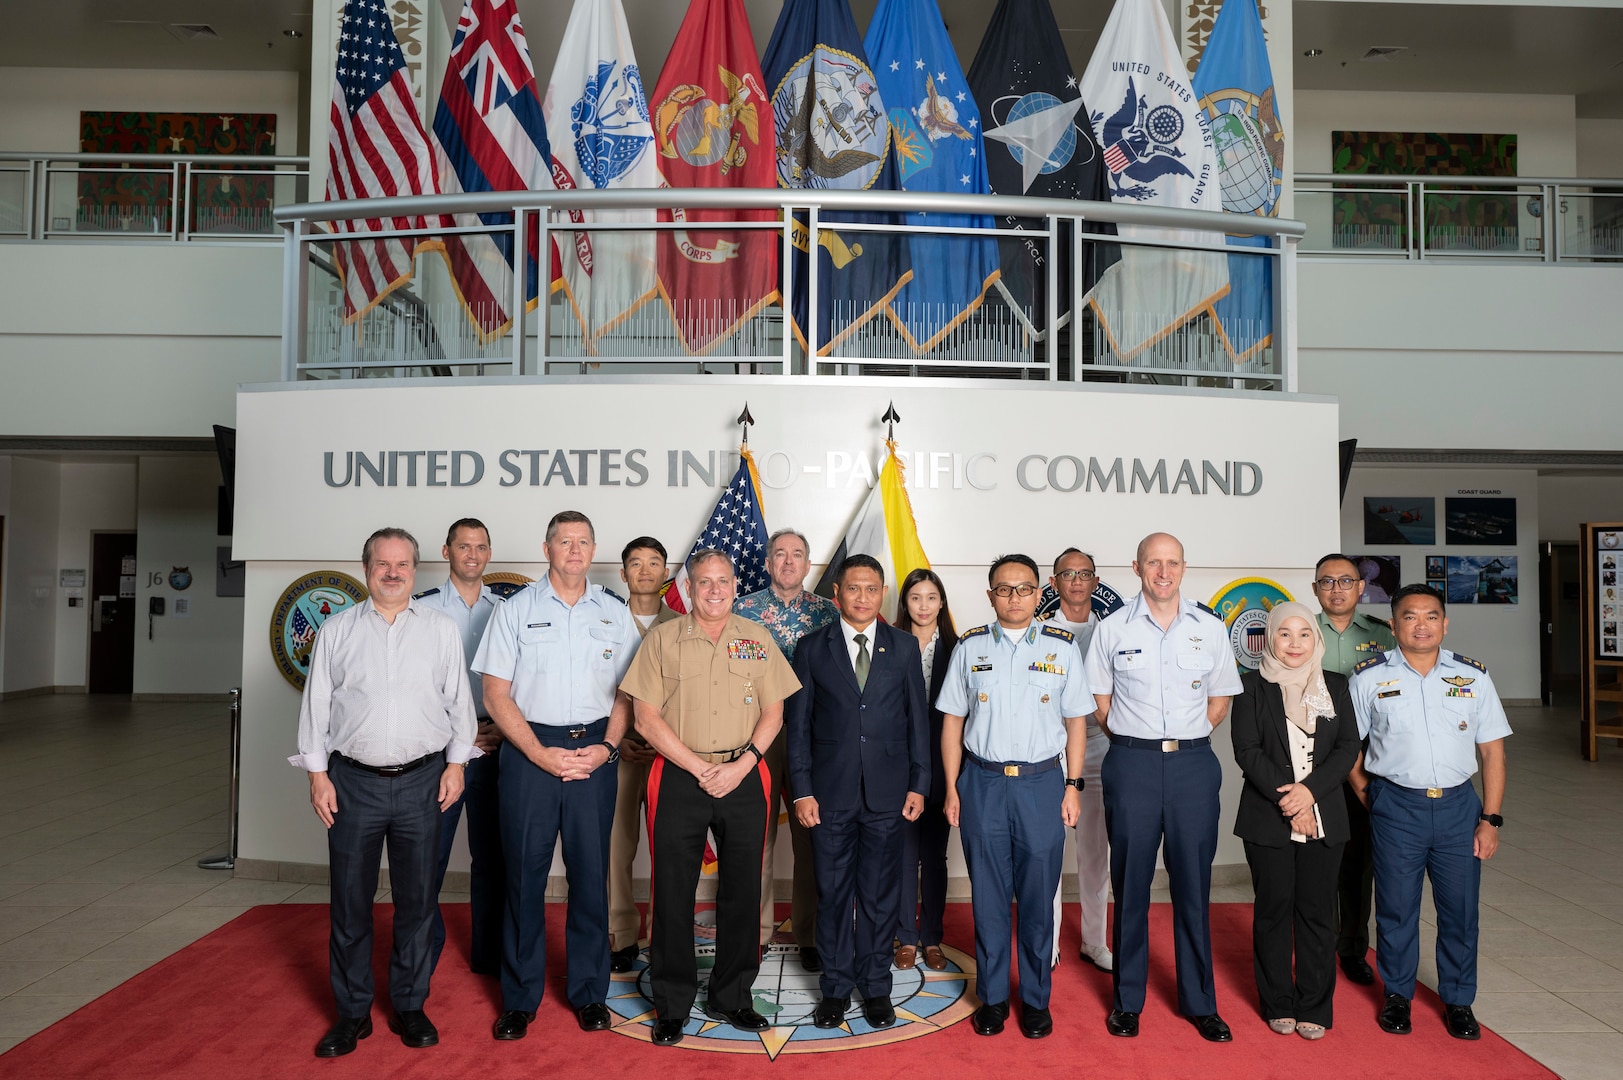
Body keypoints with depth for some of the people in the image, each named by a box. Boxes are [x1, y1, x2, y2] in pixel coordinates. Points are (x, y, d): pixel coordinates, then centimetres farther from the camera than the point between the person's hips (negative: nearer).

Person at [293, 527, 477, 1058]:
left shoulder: (442, 629, 5)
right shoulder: (337, 630, 5)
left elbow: (459, 700, 7)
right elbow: (316, 705, 5)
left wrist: (456, 763, 2)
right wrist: (318, 774, 1)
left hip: (422, 781, 0)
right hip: (353, 781, 0)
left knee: (417, 899, 8)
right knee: (350, 901, 6)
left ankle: (410, 1006, 22)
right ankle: (352, 1012, 21)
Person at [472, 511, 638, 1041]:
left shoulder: (615, 614, 8)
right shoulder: (515, 610, 3)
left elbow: (626, 691, 10)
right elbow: (496, 694, 0)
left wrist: (605, 747, -6)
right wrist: (540, 754, -9)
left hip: (594, 752, 1)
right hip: (529, 749, -1)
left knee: (591, 872, 6)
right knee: (524, 872, 3)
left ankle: (588, 991, 19)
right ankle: (519, 998, 16)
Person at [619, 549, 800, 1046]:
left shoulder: (757, 639, 8)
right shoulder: (662, 639, 2)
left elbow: (773, 712, 6)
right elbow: (646, 717, -3)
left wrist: (741, 765, -8)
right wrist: (699, 769, -9)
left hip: (745, 778, 2)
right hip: (679, 777, -2)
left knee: (741, 891, 8)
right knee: (673, 891, 3)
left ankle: (731, 998, 24)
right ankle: (671, 1005, 18)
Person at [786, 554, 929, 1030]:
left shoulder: (904, 647, 5)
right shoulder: (812, 647, 2)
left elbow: (918, 719, 6)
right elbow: (798, 722, 2)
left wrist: (918, 785, 1)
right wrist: (801, 789, -4)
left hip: (887, 793, 1)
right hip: (830, 792, 0)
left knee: (880, 893, 8)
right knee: (832, 893, 8)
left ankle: (876, 987, 23)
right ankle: (836, 987, 23)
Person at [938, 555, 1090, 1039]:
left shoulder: (1062, 646, 4)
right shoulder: (970, 646, 5)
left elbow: (1075, 721, 6)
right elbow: (952, 721, 6)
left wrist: (1073, 786, 0)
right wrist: (952, 788, 2)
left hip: (1042, 783, 0)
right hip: (982, 783, 1)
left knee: (1038, 897, 6)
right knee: (988, 895, 8)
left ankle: (1036, 999, 22)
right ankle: (992, 998, 22)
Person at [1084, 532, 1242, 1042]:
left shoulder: (1210, 628, 5)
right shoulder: (1113, 629, 2)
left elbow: (1221, 698, 13)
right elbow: (1099, 699, 9)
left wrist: (1187, 740, 5)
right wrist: (1135, 741, 3)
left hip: (1194, 765, 1)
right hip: (1132, 764, -1)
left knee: (1193, 884, 7)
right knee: (1130, 884, 6)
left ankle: (1200, 1002, 21)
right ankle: (1127, 999, 19)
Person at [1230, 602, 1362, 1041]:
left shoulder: (1335, 686, 9)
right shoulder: (1253, 686, 2)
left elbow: (1349, 747, 1)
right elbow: (1247, 750, -6)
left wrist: (1309, 789, -12)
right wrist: (1284, 797, -15)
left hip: (1323, 817, 2)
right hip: (1267, 818, -2)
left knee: (1317, 910, 5)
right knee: (1274, 908, 6)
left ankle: (1314, 1008, 16)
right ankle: (1279, 1005, 18)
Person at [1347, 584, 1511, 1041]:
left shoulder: (1473, 676, 3)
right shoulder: (1369, 677, -2)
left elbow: (1492, 750, 5)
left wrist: (1490, 818, 1)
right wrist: (1371, 802, -2)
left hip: (1458, 804, 2)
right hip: (1396, 806, -1)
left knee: (1460, 908, 8)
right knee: (1396, 907, 8)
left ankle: (1458, 1000, 27)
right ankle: (1397, 995, 27)